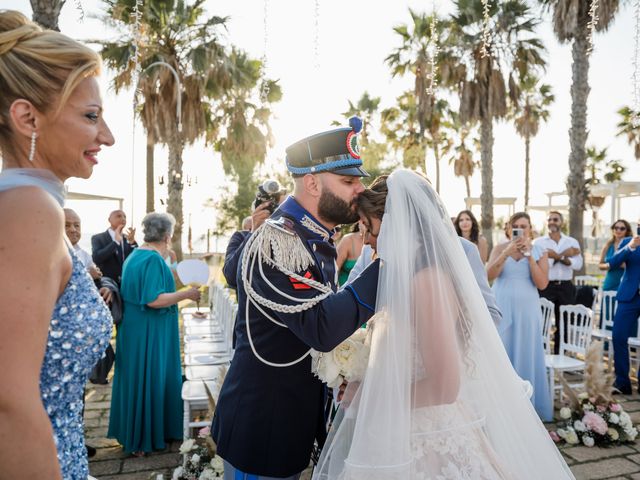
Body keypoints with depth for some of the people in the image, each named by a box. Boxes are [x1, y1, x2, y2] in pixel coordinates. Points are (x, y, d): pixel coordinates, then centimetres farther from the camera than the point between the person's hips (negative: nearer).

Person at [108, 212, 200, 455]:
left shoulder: (134, 255, 9)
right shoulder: (154, 260, -20)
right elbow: (154, 300, -27)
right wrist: (186, 293, -19)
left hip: (133, 328, 10)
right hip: (149, 333, -9)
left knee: (136, 378, 19)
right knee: (149, 380, 3)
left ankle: (132, 431, 33)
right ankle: (143, 439, 16)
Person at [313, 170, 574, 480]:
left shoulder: (426, 279, -23)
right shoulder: (407, 274, 4)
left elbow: (444, 387, -24)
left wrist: (368, 397, -15)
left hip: (427, 441, -8)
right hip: (406, 433, 8)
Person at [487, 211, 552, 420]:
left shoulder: (539, 252, 3)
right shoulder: (500, 248, 3)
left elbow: (542, 283, -9)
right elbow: (489, 275, -12)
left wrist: (529, 255, -15)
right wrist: (507, 252, -21)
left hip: (527, 311, 1)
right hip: (502, 309, 0)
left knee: (526, 356, 6)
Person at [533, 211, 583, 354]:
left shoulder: (572, 242, 8)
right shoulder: (538, 242, 0)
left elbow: (578, 265, -4)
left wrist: (557, 256, -15)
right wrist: (564, 254, -11)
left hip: (566, 287, 3)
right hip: (545, 286, -3)